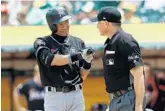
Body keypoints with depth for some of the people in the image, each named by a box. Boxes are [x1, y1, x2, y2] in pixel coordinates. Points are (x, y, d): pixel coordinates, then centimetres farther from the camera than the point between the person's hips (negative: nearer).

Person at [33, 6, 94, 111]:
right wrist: (77, 56, -29)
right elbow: (50, 60, -21)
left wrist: (87, 62, -16)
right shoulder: (42, 43, 1)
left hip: (76, 94, 3)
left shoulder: (78, 43, 9)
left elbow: (82, 76, 6)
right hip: (54, 95, -3)